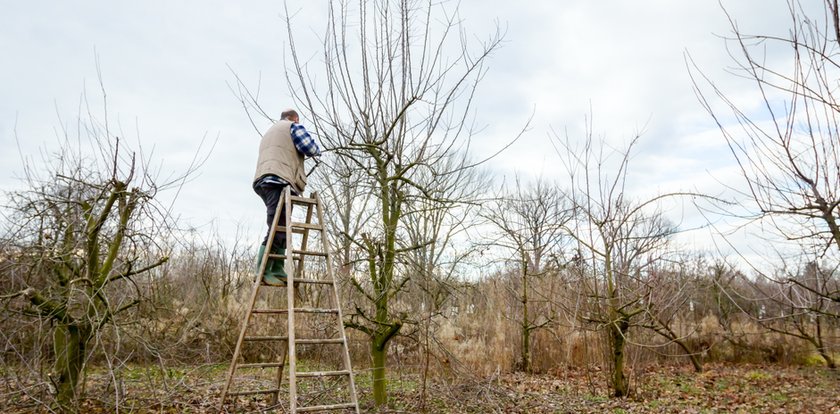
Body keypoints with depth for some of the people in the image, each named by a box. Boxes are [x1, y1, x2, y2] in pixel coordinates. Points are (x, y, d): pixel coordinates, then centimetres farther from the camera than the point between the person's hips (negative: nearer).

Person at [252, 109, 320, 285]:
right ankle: (263, 271, -21)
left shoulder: (270, 131, 36)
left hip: (264, 180, 9)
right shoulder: (293, 126, 10)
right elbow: (311, 148, -2)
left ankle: (278, 270, 1)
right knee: (277, 229, -15)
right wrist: (316, 151, 19)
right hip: (279, 181, -9)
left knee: (280, 229, 7)